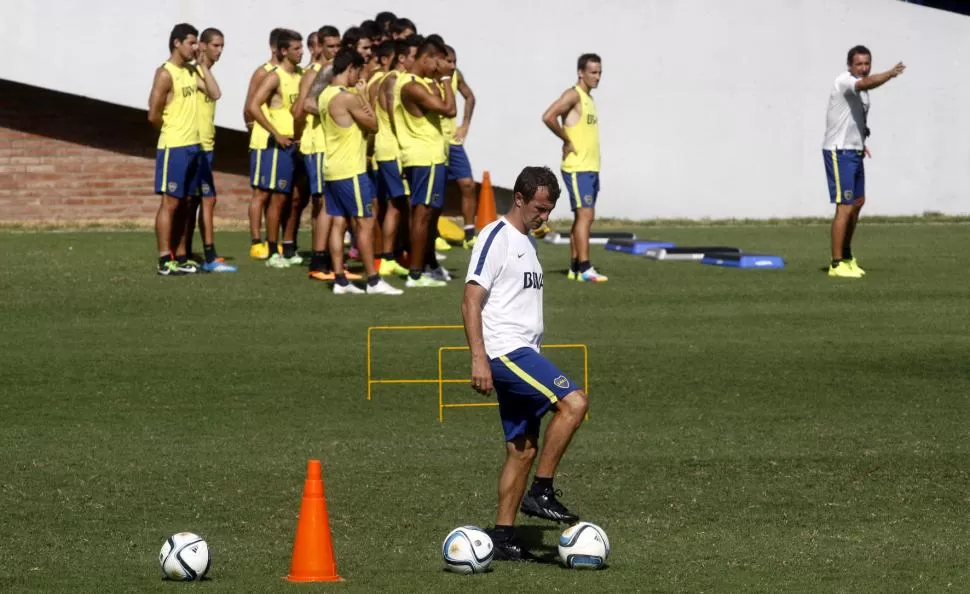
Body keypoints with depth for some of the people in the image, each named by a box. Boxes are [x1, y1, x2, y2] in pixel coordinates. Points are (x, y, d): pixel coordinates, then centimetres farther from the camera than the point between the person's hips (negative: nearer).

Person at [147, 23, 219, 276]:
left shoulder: (192, 71, 13)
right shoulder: (166, 74, -13)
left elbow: (214, 94, 5)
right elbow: (154, 115, -16)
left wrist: (202, 64, 4)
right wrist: (172, 131, 0)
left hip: (193, 146, 8)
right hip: (173, 147, -8)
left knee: (182, 203, 10)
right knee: (169, 202, -7)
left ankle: (181, 257, 14)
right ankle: (165, 261, -7)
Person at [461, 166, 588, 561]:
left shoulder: (527, 243, 20)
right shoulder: (496, 238, -8)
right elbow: (471, 301, -14)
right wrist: (479, 359, -21)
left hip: (523, 354, 10)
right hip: (505, 351, -9)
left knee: (522, 449, 6)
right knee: (573, 402, -21)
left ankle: (503, 535, 7)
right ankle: (541, 493, -16)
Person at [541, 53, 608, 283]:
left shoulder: (588, 98, 16)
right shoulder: (573, 95, -11)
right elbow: (548, 117, -25)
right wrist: (567, 141, -16)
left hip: (591, 168, 9)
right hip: (577, 168, -9)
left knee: (583, 217, 9)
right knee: (585, 215, -13)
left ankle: (575, 268, 12)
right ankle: (584, 269, -17)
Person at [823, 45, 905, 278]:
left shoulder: (860, 89, 12)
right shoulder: (844, 81, -17)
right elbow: (867, 83, -39)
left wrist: (860, 142, 15)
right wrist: (890, 74, -55)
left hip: (854, 152, 10)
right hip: (838, 152, -10)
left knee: (858, 202, 19)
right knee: (845, 207, -11)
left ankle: (846, 256, 33)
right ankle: (836, 264, -8)